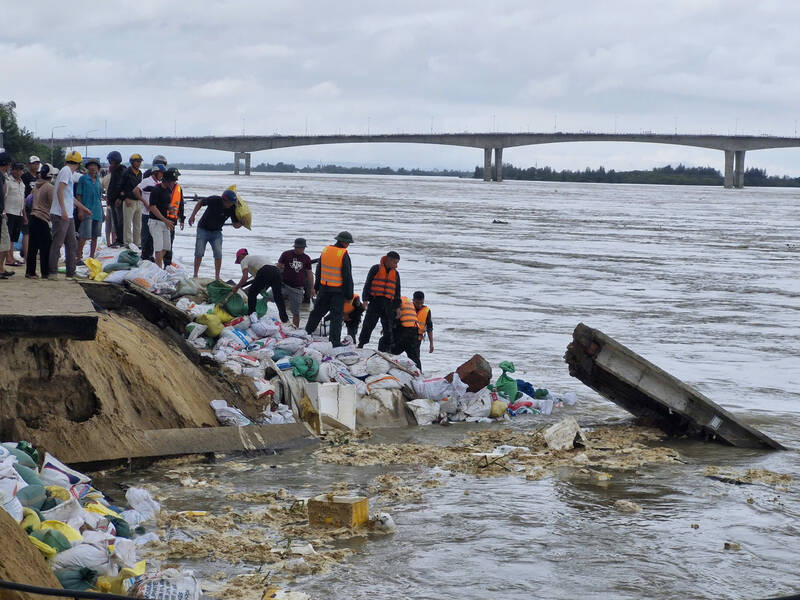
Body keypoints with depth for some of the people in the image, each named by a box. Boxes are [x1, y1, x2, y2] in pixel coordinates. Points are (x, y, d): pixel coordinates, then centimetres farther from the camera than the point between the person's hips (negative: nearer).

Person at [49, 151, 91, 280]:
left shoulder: (68, 172, 20)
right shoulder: (66, 171, -8)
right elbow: (60, 191, -18)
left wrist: (82, 207, 43)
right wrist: (63, 210, -23)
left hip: (68, 216, 10)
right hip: (60, 215, -10)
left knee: (72, 245, 11)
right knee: (57, 243, -7)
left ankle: (71, 273, 15)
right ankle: (52, 272, -6)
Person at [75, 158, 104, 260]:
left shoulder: (98, 181, 15)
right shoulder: (83, 179, -2)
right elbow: (78, 195, -4)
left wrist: (102, 212, 20)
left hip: (97, 212, 6)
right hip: (87, 211, -6)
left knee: (95, 236, 8)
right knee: (84, 236, -12)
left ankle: (92, 257, 15)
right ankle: (79, 257, -7)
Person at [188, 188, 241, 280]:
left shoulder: (232, 208, -16)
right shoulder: (214, 200, -24)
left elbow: (235, 225, -7)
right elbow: (200, 203, -6)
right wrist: (193, 216, -10)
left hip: (216, 232, 2)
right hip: (203, 229, -2)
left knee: (218, 254, -7)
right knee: (199, 253, -3)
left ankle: (217, 276, 3)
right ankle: (195, 275, 8)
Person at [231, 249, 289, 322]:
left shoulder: (244, 260, 15)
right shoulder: (255, 257, 38)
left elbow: (245, 278, 0)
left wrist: (236, 287, 14)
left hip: (265, 272, -7)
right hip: (276, 271, 7)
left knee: (252, 293, 10)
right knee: (278, 297, 17)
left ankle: (251, 316, 8)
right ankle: (285, 319, 17)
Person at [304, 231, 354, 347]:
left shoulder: (325, 250, 3)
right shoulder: (344, 255, -15)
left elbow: (318, 270, 12)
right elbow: (347, 276, -13)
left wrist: (316, 286, 21)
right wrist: (349, 293, -7)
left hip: (324, 288, 5)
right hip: (338, 290, -5)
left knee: (317, 311, 18)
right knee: (336, 316, 0)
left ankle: (307, 332, 26)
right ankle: (334, 341, -3)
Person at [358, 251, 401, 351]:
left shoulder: (395, 273, 14)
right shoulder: (376, 269, 1)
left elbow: (397, 290, 18)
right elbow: (368, 284, -2)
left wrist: (397, 306, 12)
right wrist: (365, 299, -11)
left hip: (388, 304, 4)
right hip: (375, 301, -4)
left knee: (389, 328, 0)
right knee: (368, 325, -4)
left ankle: (384, 349, 6)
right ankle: (361, 344, 7)